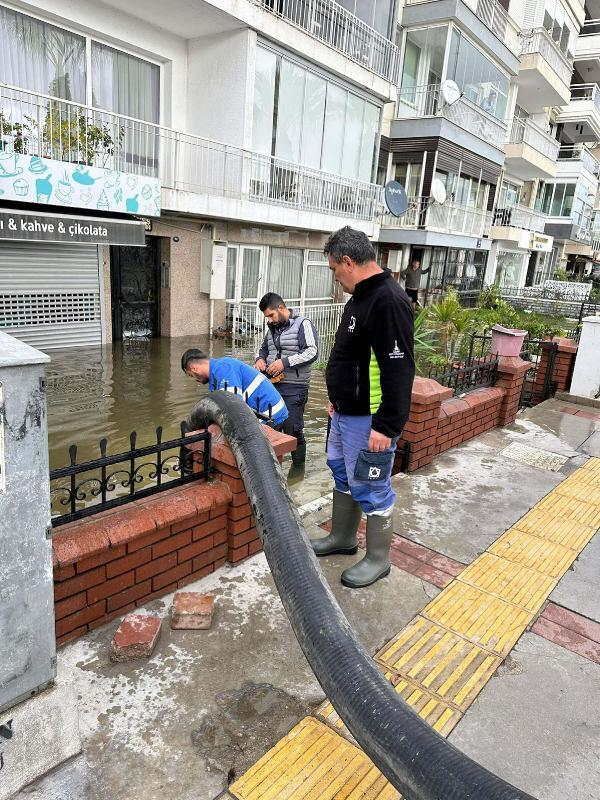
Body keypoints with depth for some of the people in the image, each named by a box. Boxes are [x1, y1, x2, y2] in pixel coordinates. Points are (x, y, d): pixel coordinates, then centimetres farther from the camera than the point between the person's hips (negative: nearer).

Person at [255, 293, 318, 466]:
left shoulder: (302, 324, -6)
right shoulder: (273, 327, 16)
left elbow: (312, 352, -17)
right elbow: (264, 348, 30)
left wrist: (285, 362, -22)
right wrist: (260, 359, 6)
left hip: (294, 388, -7)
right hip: (272, 385, 7)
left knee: (293, 431, -3)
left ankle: (298, 466, 15)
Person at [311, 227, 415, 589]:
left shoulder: (389, 301, -22)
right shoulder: (361, 297, 11)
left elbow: (399, 370, -27)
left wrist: (388, 426, -27)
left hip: (368, 421, -10)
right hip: (345, 414, 10)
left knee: (371, 490, 3)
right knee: (344, 477, 22)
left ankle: (378, 559, 22)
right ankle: (343, 538, 40)